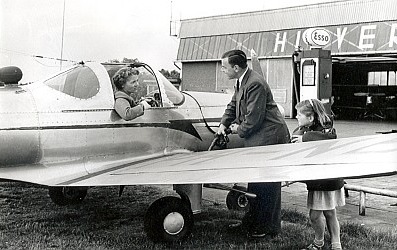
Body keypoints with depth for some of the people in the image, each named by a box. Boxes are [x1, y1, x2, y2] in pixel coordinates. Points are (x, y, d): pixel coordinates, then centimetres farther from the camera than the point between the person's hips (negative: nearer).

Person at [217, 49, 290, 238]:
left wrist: (240, 130, -6)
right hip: (258, 139, 10)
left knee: (268, 185, -1)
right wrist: (224, 123, 6)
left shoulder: (255, 84, -22)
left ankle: (270, 227, 11)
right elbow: (233, 105, 21)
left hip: (270, 138, -10)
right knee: (255, 182, 17)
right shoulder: (241, 82, 10)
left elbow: (253, 118, -22)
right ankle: (251, 222, 29)